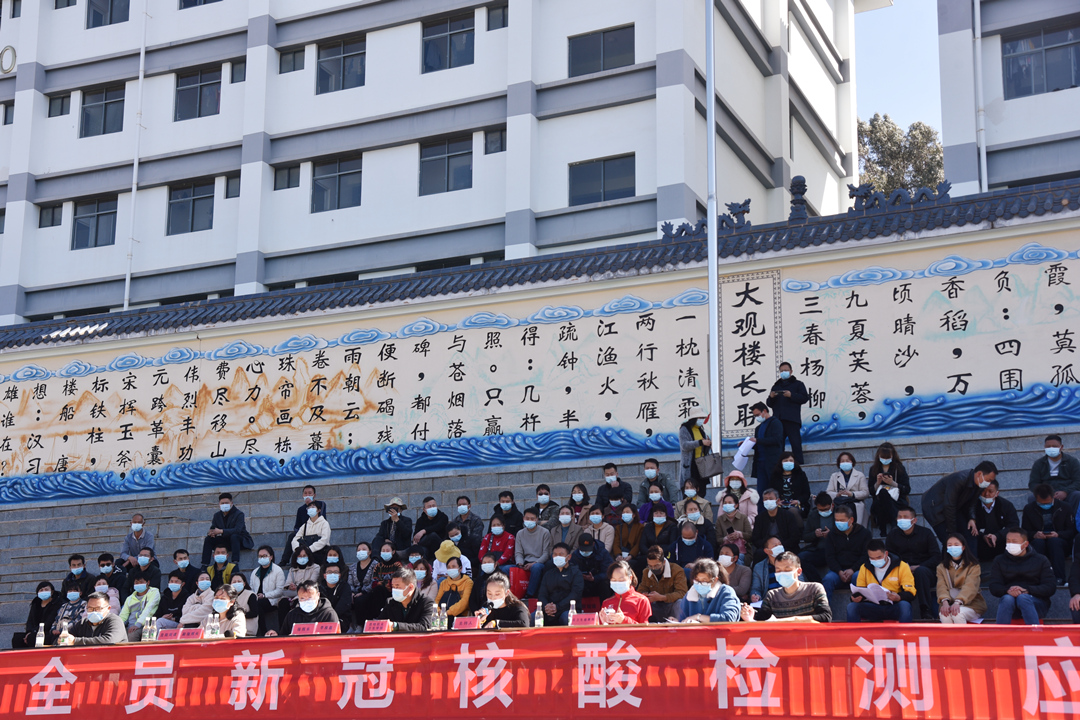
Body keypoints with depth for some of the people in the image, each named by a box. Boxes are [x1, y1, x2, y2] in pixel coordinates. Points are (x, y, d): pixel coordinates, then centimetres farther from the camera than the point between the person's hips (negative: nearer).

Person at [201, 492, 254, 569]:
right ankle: (204, 565, -17)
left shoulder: (239, 514, -13)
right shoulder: (217, 515, 6)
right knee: (208, 539, -13)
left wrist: (221, 531, -38)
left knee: (234, 536, -38)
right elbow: (212, 528, 1)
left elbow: (237, 530, -28)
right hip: (226, 541, 6)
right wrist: (211, 532, -26)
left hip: (240, 541, -6)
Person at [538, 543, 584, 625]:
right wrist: (545, 606, -11)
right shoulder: (548, 573, 26)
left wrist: (557, 607, -16)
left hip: (568, 608, -3)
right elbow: (542, 594, 15)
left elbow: (575, 594, -3)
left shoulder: (575, 572, 12)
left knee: (567, 618, -41)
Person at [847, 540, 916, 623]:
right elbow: (859, 590, 14)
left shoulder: (901, 566, 0)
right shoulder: (864, 568, 10)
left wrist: (898, 597, -28)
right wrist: (855, 597, -12)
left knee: (904, 605, -35)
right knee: (851, 606, -24)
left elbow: (910, 594, -5)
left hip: (894, 608, -3)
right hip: (872, 607, 3)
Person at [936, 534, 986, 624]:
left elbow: (970, 587, -13)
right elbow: (941, 586, -3)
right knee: (944, 615, -33)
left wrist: (958, 602, -32)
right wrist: (945, 601, -26)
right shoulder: (941, 567, 14)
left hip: (971, 604, -2)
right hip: (949, 603, 2)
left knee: (957, 614, -35)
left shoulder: (973, 566, 4)